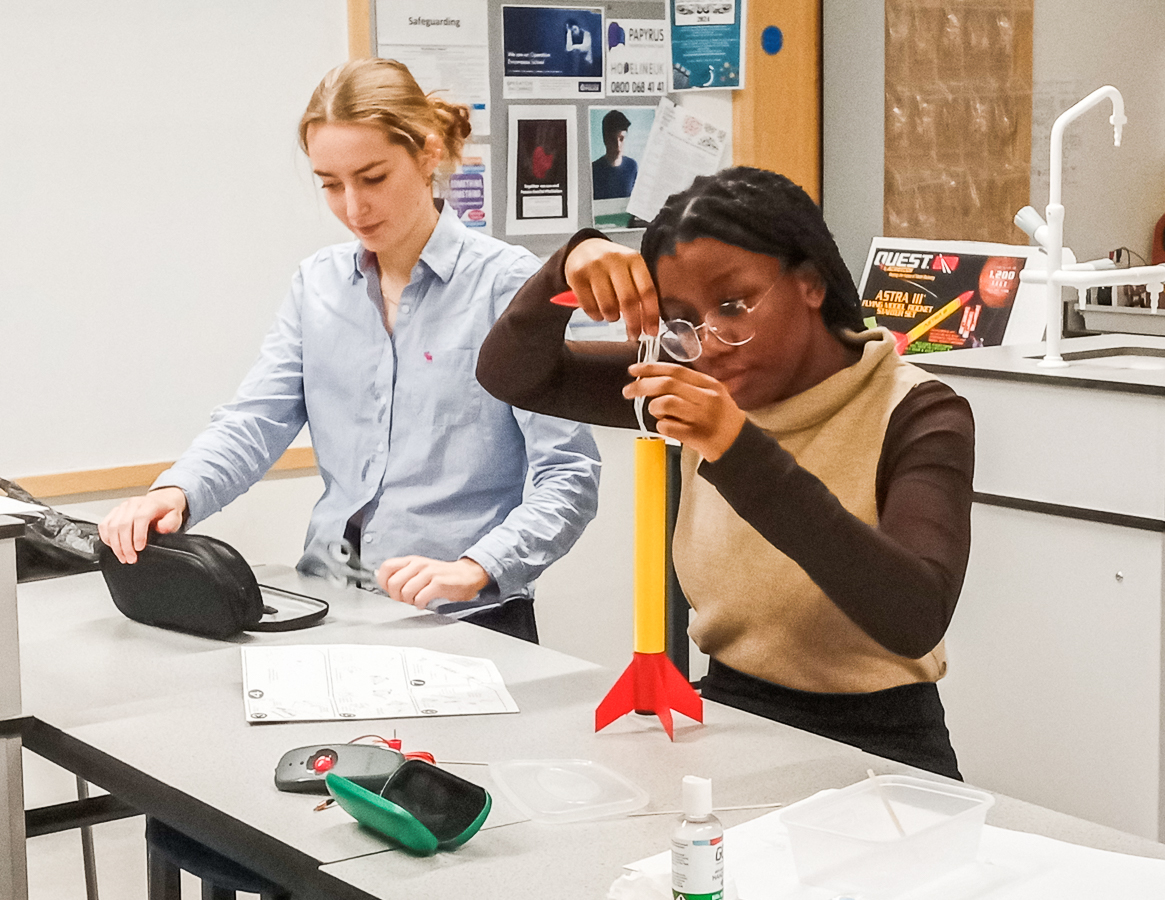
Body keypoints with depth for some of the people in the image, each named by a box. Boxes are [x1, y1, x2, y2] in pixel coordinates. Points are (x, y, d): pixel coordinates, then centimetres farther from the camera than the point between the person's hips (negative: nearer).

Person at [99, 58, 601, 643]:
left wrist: (473, 569, -24)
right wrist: (174, 494, -14)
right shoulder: (318, 284, 14)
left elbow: (568, 476, -10)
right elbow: (253, 423, 7)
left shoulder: (506, 281, -4)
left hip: (463, 619, -4)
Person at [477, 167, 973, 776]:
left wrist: (743, 453, -35)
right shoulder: (700, 387, 3)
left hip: (874, 743, -6)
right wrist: (569, 267, -14)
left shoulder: (915, 417, -12)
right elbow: (510, 374, 8)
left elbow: (917, 621, -29)